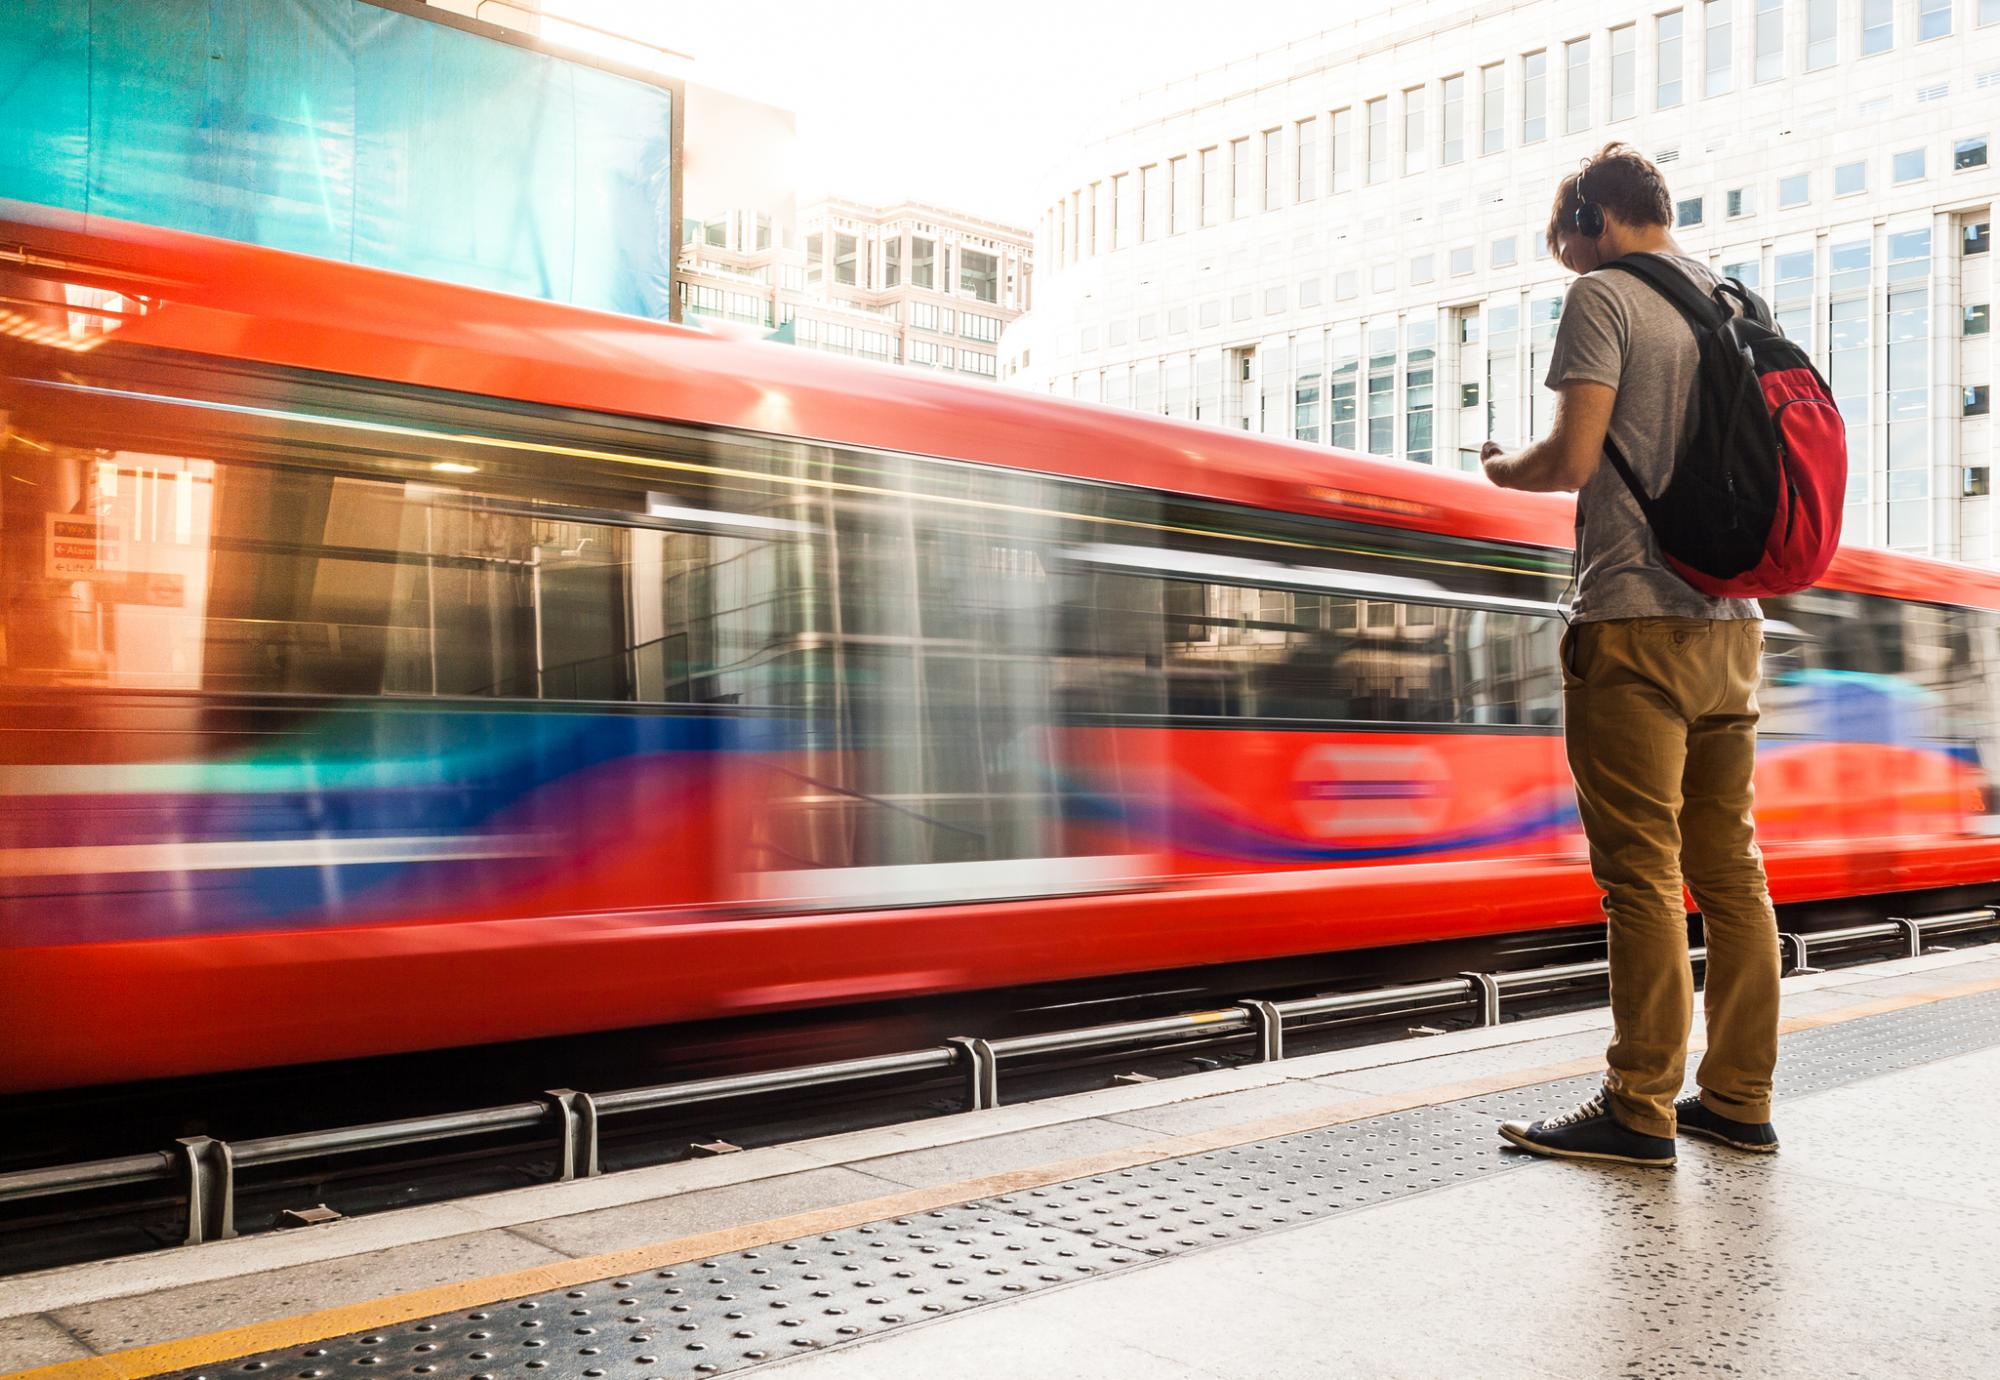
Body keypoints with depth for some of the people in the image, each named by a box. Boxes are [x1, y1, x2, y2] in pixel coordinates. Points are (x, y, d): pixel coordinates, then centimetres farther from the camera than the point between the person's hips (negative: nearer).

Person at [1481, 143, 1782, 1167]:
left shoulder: (1606, 296, -4)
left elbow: (1571, 459, -14)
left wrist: (1501, 467, 4)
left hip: (1634, 621, -7)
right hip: (1731, 621, 8)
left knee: (1641, 870, -6)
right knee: (1728, 864, 9)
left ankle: (1641, 1109, -1)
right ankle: (1738, 1098, 15)